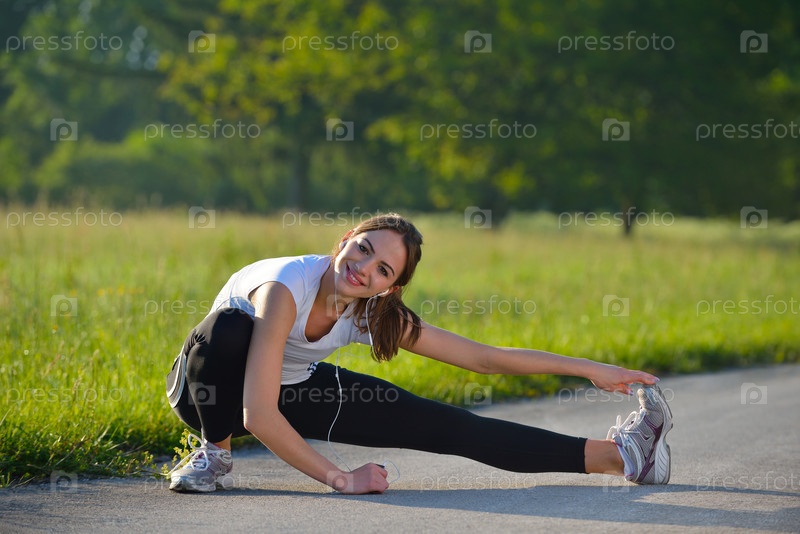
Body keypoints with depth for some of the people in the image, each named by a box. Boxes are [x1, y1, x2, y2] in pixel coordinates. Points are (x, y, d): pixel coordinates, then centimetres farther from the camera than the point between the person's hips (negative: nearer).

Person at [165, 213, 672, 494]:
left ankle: (615, 454, -1)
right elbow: (258, 415, -42)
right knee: (230, 326, -41)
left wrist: (587, 368, -12)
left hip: (291, 390, 4)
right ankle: (214, 451, -14)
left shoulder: (376, 314, -18)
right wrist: (340, 478, -36)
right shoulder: (287, 287, -38)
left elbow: (483, 357, -10)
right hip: (210, 389, -4)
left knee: (447, 427, -5)